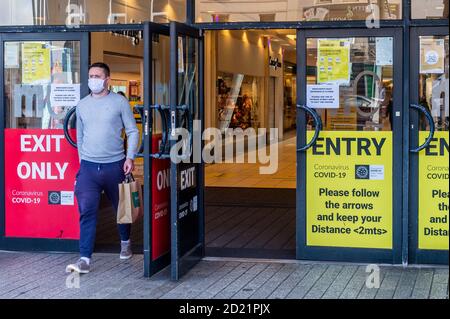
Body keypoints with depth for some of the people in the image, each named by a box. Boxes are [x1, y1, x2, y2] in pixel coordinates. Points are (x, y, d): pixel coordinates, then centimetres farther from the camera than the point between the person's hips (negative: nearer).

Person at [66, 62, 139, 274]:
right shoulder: (82, 105, 9)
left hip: (115, 165, -2)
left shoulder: (119, 102, -1)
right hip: (88, 167, 2)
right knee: (87, 211, -9)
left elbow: (133, 131, 0)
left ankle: (125, 242, 40)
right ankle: (85, 259, -10)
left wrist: (130, 157, -9)